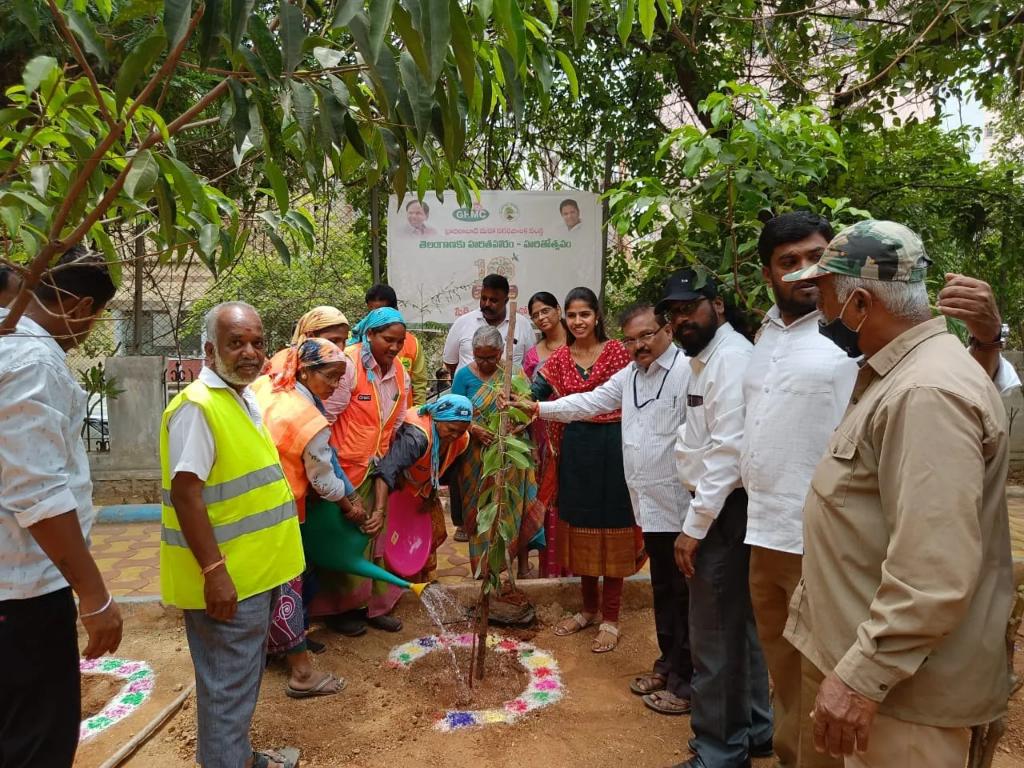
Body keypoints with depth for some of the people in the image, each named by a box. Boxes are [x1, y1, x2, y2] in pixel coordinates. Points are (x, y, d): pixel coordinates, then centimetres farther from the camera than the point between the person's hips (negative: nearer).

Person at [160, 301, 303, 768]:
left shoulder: (245, 398, 10)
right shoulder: (198, 406, -20)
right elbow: (186, 495, -24)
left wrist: (279, 554, 21)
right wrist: (214, 571, -26)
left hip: (255, 572, 10)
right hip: (225, 579, -10)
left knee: (243, 678, 23)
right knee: (228, 686, 5)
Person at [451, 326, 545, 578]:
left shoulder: (511, 373, 1)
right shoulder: (464, 376, -1)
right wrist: (474, 430, -21)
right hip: (478, 458, 0)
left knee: (515, 505, 5)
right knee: (482, 508, 8)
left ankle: (522, 560, 18)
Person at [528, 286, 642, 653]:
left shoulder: (616, 351, -3)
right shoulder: (560, 358, 7)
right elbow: (536, 391, -6)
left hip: (611, 446, -4)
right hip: (575, 448, 4)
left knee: (611, 527, 3)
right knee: (580, 527, 13)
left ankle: (610, 618, 16)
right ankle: (589, 608, 30)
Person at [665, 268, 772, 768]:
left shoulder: (731, 357, -17)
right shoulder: (705, 358, 15)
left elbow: (728, 451, -23)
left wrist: (694, 525, -20)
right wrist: (697, 517, 10)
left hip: (725, 511, -10)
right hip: (715, 507, 10)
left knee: (715, 634, -1)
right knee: (738, 625, 21)